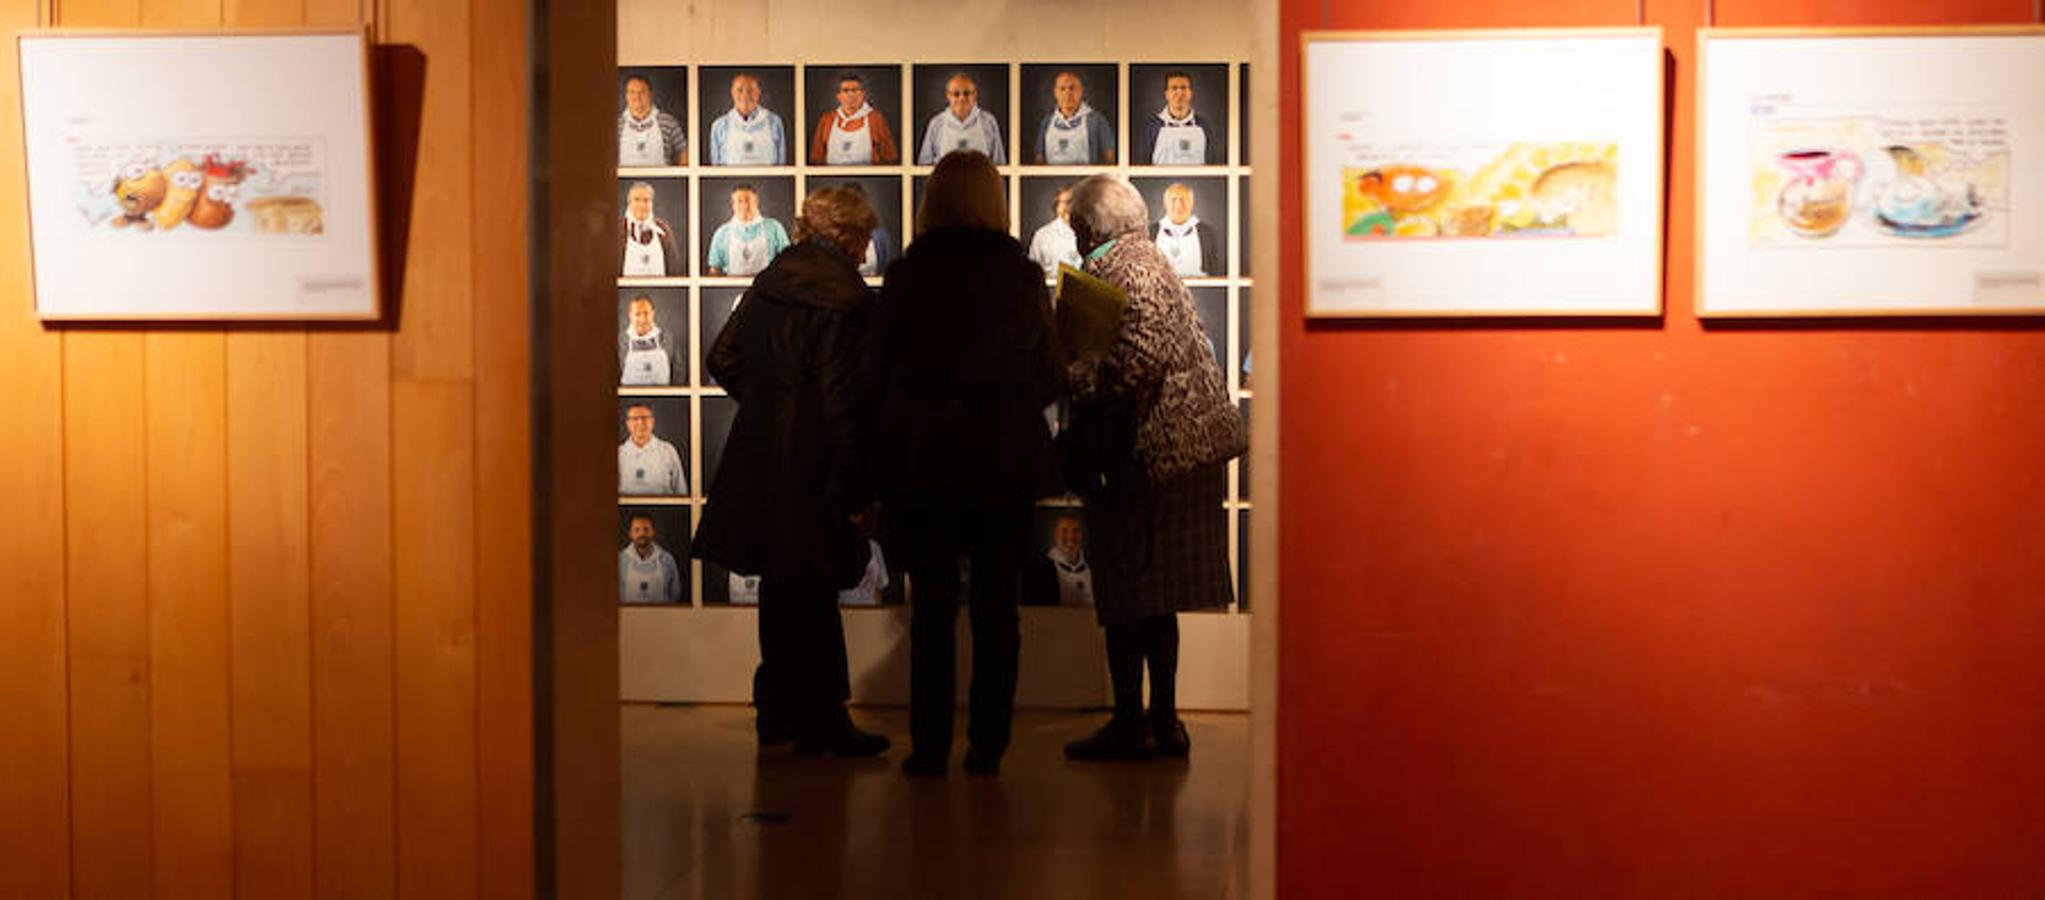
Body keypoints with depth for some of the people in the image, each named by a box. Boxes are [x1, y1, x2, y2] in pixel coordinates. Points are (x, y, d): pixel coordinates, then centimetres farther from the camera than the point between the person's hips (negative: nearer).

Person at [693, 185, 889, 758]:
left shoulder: (768, 283, 8)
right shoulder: (846, 298, -16)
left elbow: (723, 359, 15)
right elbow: (843, 400, -19)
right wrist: (856, 489, -14)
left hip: (758, 453, 8)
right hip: (811, 465, -8)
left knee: (782, 588, 17)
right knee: (812, 594, 0)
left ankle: (778, 711, 27)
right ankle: (820, 724, 8)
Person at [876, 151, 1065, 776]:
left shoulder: (905, 274, -4)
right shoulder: (1022, 275, -3)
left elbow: (881, 369, 2)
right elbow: (1051, 375, 3)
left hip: (920, 459, 0)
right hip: (1006, 460, 0)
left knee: (932, 605, 6)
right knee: (997, 606, 8)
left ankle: (930, 746, 9)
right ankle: (987, 745, 10)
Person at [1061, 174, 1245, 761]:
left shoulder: (1117, 269, -12)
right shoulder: (1148, 260, 18)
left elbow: (1147, 350, -25)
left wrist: (1092, 404, -15)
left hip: (1151, 449, -10)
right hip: (1188, 446, 10)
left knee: (1127, 591, -2)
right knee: (1155, 595, 15)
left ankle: (1129, 726, 4)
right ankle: (1164, 723, 20)